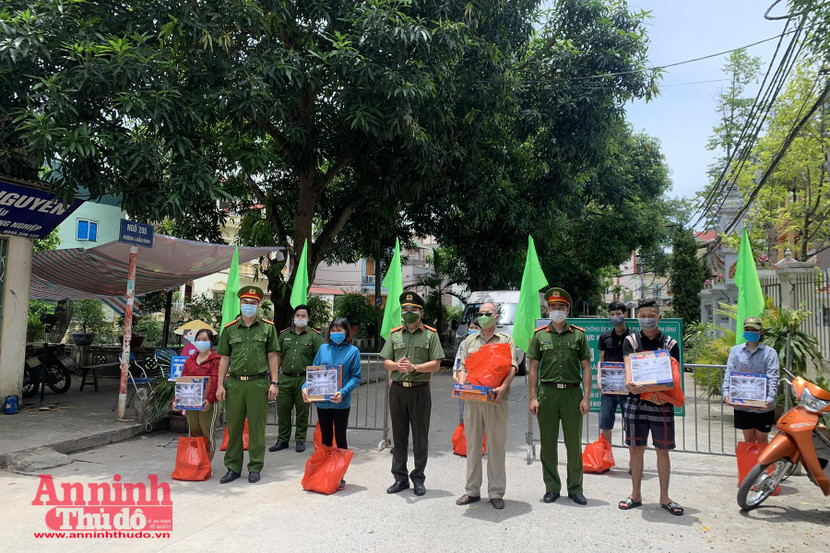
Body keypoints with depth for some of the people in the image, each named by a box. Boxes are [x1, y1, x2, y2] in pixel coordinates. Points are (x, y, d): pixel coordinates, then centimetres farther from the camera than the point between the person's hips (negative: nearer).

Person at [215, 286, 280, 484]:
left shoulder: (267, 327, 5)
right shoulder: (229, 329, 10)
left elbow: (272, 356, 4)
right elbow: (224, 358, 11)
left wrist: (274, 383, -2)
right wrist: (220, 385, 5)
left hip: (258, 383, -2)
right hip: (234, 383, 2)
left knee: (257, 427, 4)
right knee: (233, 427, 7)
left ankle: (255, 468, 15)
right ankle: (233, 467, 19)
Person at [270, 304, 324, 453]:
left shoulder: (314, 336, 0)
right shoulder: (285, 334, 11)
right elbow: (279, 356, 17)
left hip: (303, 379, -3)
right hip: (285, 378, 3)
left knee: (302, 411, 5)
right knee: (283, 410, 6)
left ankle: (300, 440, 17)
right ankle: (282, 440, 19)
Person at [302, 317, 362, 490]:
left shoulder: (353, 351, -2)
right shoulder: (323, 348, 7)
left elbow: (356, 377, -6)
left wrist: (343, 392, -21)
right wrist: (305, 387, -7)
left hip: (341, 403, -3)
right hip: (322, 401, 3)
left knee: (340, 439, 6)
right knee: (325, 439, 14)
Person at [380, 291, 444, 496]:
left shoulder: (430, 335, 2)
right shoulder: (395, 334, 11)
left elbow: (436, 364, -4)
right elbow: (386, 362, 9)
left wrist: (414, 367, -18)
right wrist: (397, 365, -13)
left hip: (420, 389, -3)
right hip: (397, 389, 3)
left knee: (420, 436, 4)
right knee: (399, 435, 9)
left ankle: (418, 479, 15)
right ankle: (400, 478, 19)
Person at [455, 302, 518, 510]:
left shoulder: (506, 340, 8)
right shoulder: (470, 341, 17)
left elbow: (512, 366, -4)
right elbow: (463, 367, 12)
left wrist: (503, 387, -22)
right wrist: (462, 386, -8)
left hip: (496, 400, -3)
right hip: (472, 399, 3)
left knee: (496, 445, 1)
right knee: (472, 444, 7)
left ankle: (496, 493, 10)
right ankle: (472, 490, 16)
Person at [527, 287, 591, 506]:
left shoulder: (578, 335, 6)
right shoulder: (539, 335, 6)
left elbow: (586, 368, 5)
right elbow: (533, 369, 5)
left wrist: (586, 397, -3)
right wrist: (533, 398, -2)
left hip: (572, 392, 0)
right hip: (547, 392, 0)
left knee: (574, 443, 5)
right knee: (548, 443, 7)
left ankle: (575, 488, 18)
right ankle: (552, 487, 19)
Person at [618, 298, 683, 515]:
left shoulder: (670, 343, 5)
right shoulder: (631, 341, 5)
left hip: (662, 404, 0)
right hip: (635, 402, 0)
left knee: (662, 450, 5)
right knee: (636, 449, 7)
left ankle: (664, 497, 18)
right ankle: (636, 495, 20)